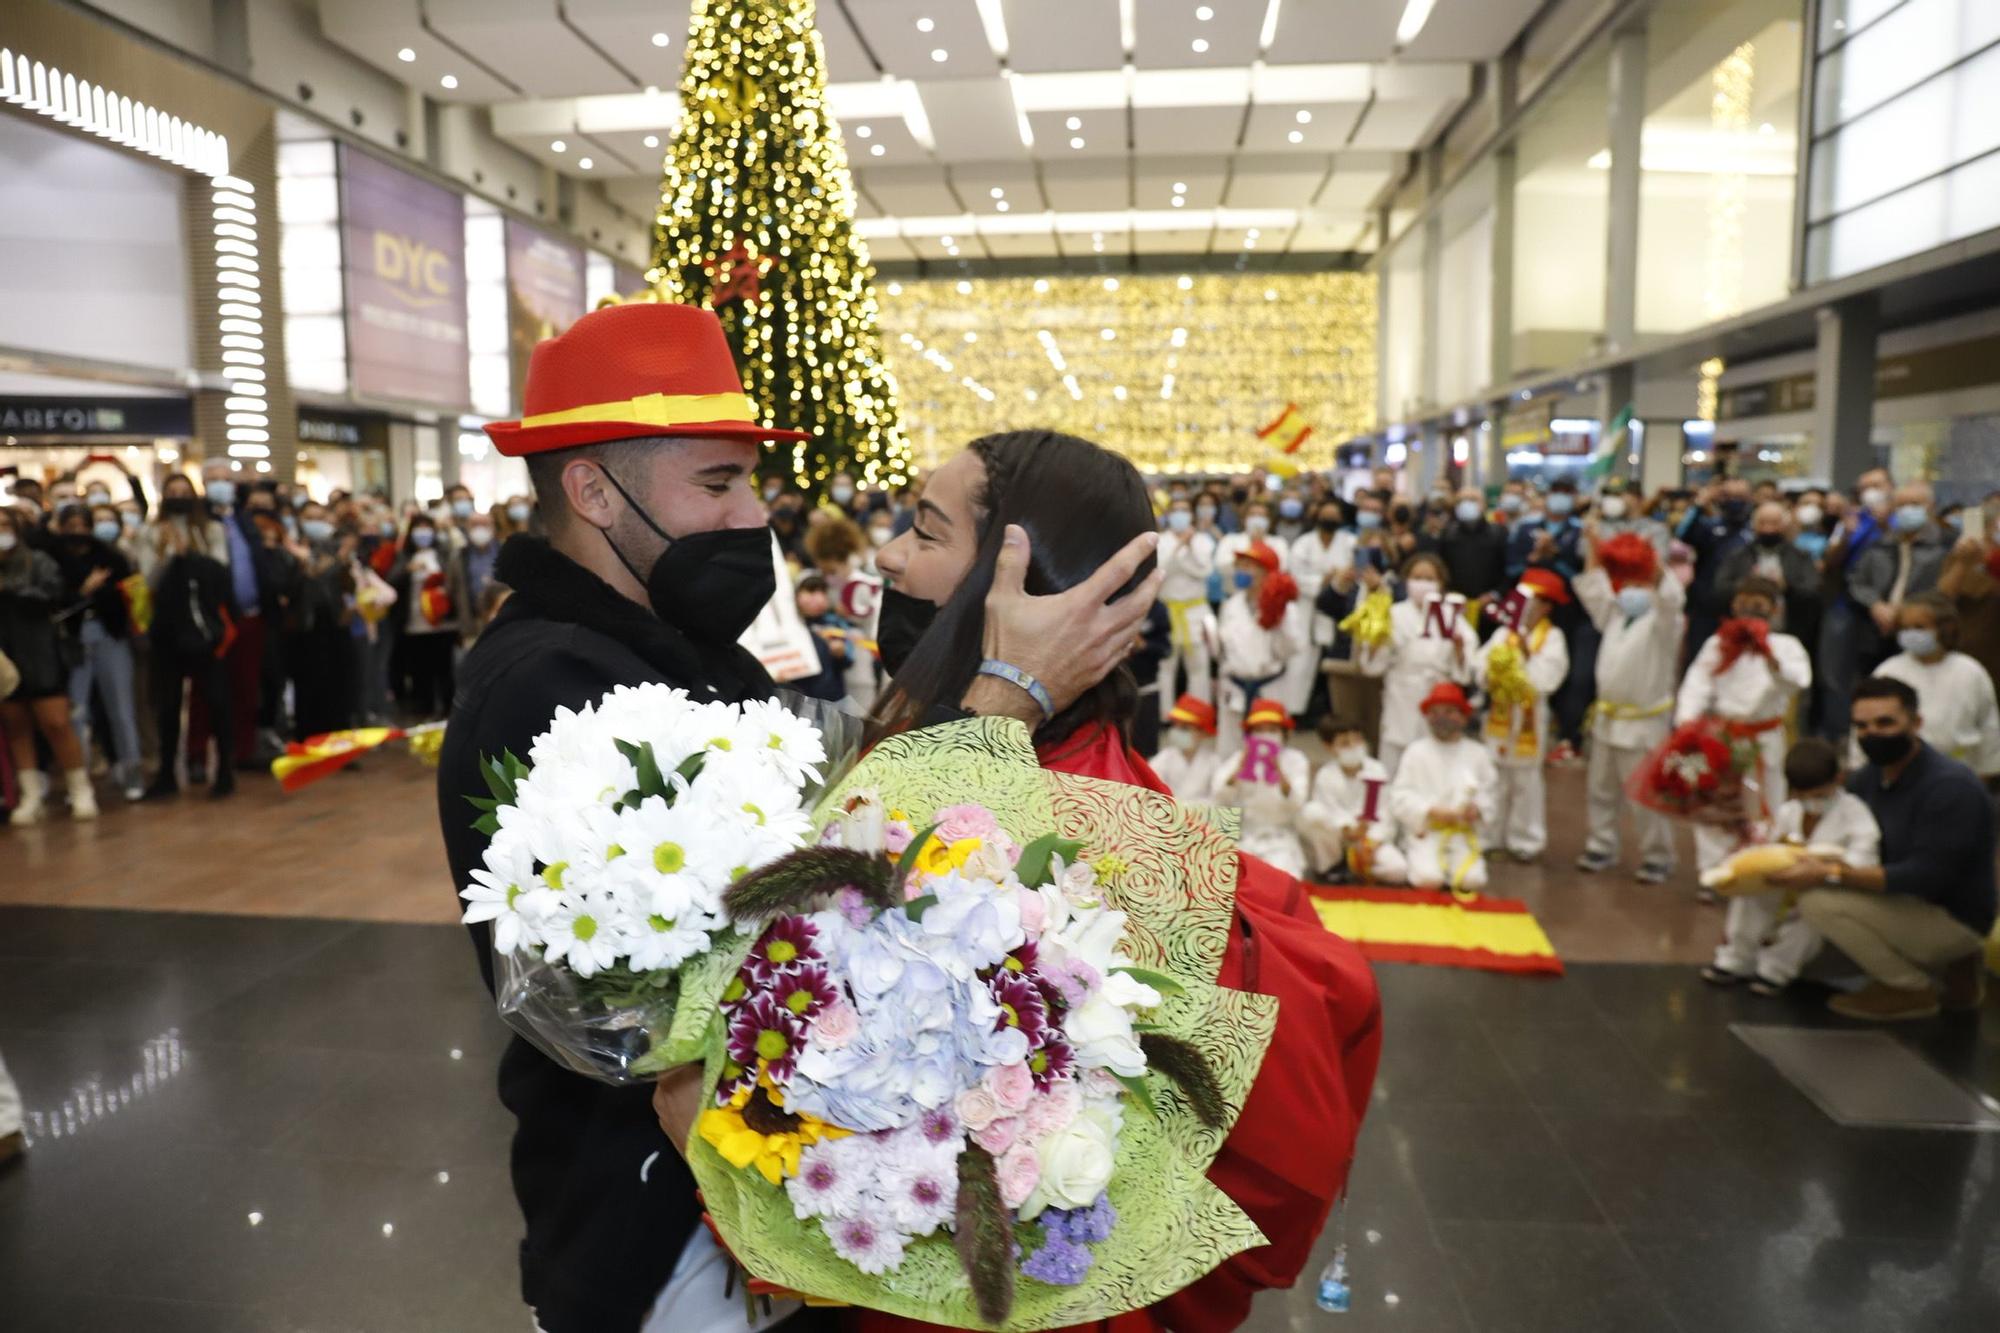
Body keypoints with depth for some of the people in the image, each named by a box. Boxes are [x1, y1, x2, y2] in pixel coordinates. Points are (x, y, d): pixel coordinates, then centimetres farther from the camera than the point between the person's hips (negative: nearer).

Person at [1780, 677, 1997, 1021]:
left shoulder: (1952, 787, -22)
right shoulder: (1868, 778, 2)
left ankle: (1912, 990, -3)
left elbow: (1925, 877, -28)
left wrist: (1830, 875, -34)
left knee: (1820, 902, -24)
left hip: (1952, 919, -9)